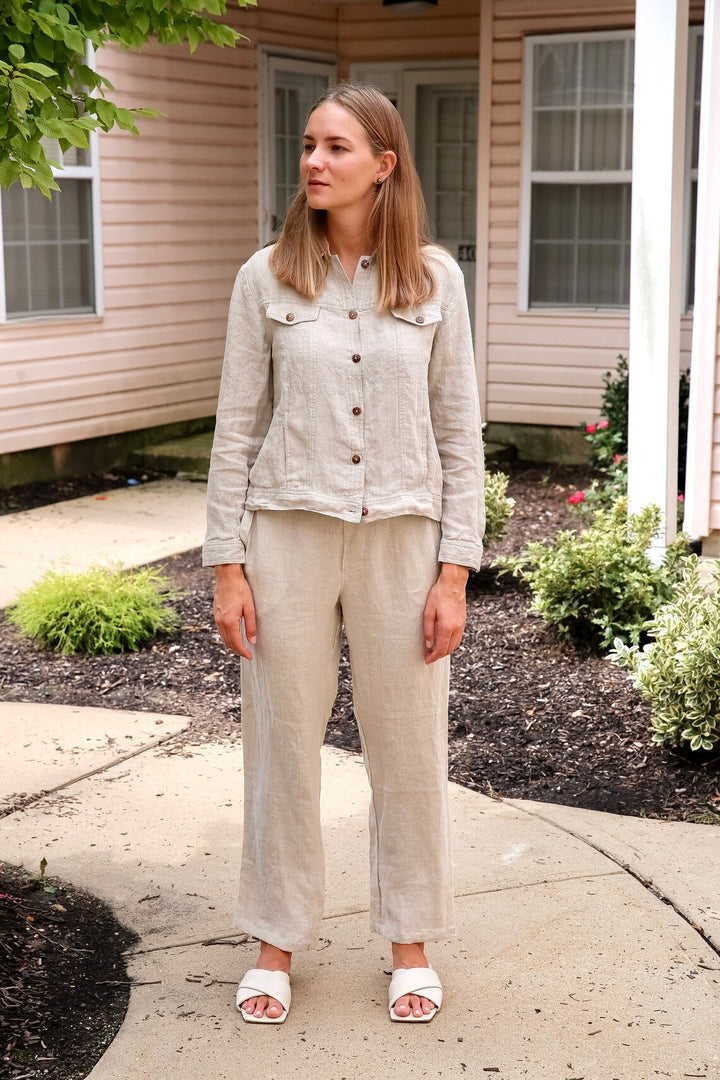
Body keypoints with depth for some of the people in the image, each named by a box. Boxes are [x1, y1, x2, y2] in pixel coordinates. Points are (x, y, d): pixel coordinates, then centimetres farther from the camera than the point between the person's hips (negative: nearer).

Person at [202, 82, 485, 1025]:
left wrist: (456, 568, -4)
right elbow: (237, 427, 1)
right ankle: (278, 940, 26)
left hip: (402, 538, 0)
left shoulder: (435, 279, 0)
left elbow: (459, 432, 1)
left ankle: (412, 941, 28)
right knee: (283, 742, 8)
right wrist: (227, 564, -3)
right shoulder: (267, 278, 0)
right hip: (289, 533, 0)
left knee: (409, 745, 9)